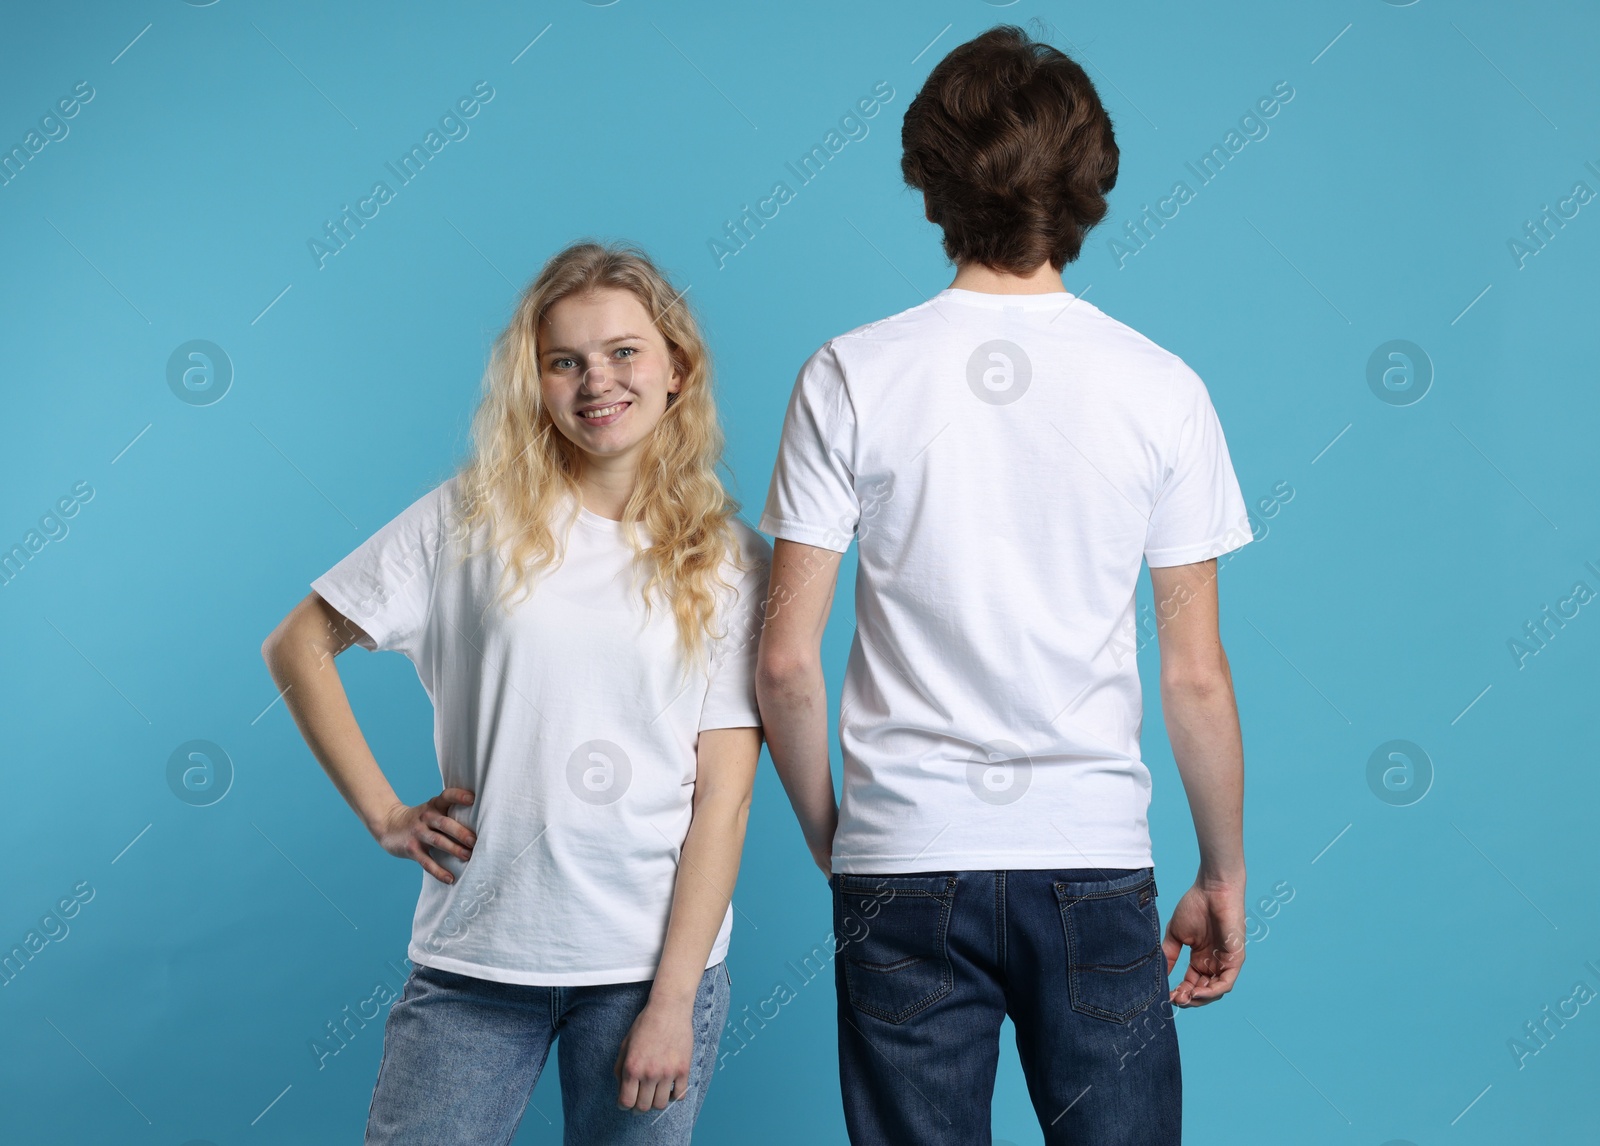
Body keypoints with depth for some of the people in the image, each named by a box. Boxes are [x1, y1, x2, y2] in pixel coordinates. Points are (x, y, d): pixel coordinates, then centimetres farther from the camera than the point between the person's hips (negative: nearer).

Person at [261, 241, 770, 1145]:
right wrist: (383, 813, 1)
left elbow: (723, 799, -3)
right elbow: (299, 646, 8)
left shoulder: (729, 561, 1)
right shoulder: (473, 518, 2)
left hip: (652, 962, 0)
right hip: (474, 965, 0)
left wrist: (673, 1001, -9)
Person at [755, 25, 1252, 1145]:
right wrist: (1224, 874, 11)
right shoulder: (1160, 387, -2)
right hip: (1096, 864, 0)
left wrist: (833, 842, 10)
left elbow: (786, 661, -4)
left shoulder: (853, 377, -3)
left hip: (906, 859, 0)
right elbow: (1196, 676, -1)